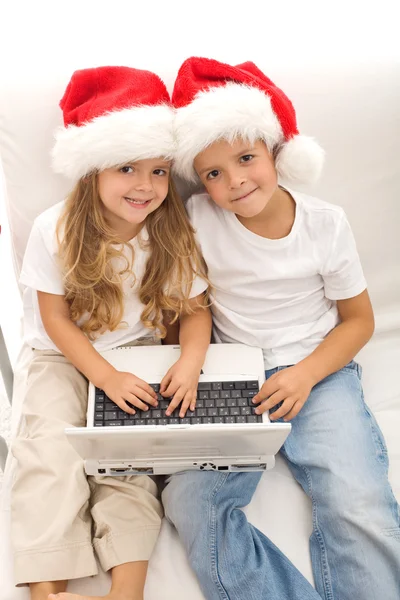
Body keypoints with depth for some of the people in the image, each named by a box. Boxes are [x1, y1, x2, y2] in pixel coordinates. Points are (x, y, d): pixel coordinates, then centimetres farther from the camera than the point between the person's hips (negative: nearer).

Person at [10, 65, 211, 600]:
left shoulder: (172, 235, -10)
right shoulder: (55, 230, -13)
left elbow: (195, 310, -3)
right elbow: (55, 319, -9)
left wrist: (190, 361, -24)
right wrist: (107, 377, -19)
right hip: (64, 356, 0)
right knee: (52, 450, -17)